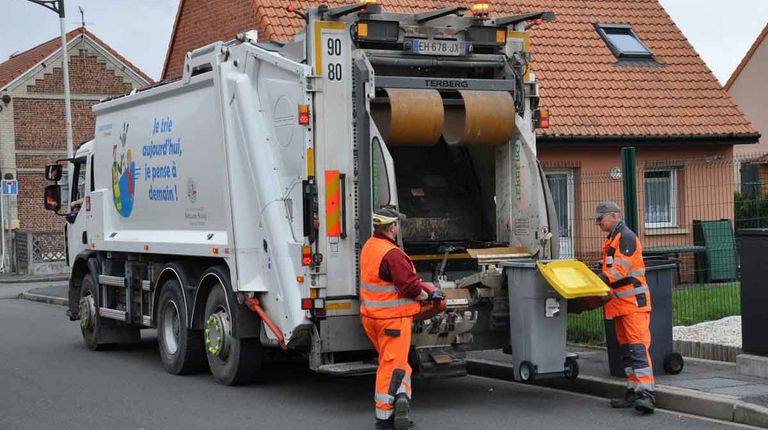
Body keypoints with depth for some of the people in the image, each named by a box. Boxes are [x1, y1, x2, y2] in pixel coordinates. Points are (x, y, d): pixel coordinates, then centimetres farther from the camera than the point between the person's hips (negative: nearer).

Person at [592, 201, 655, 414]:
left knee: (638, 346, -15)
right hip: (620, 303, 10)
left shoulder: (626, 237, -11)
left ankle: (646, 394, -20)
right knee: (625, 348, 11)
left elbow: (620, 268, -21)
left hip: (633, 301, -10)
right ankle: (633, 391, 16)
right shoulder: (611, 240, 21)